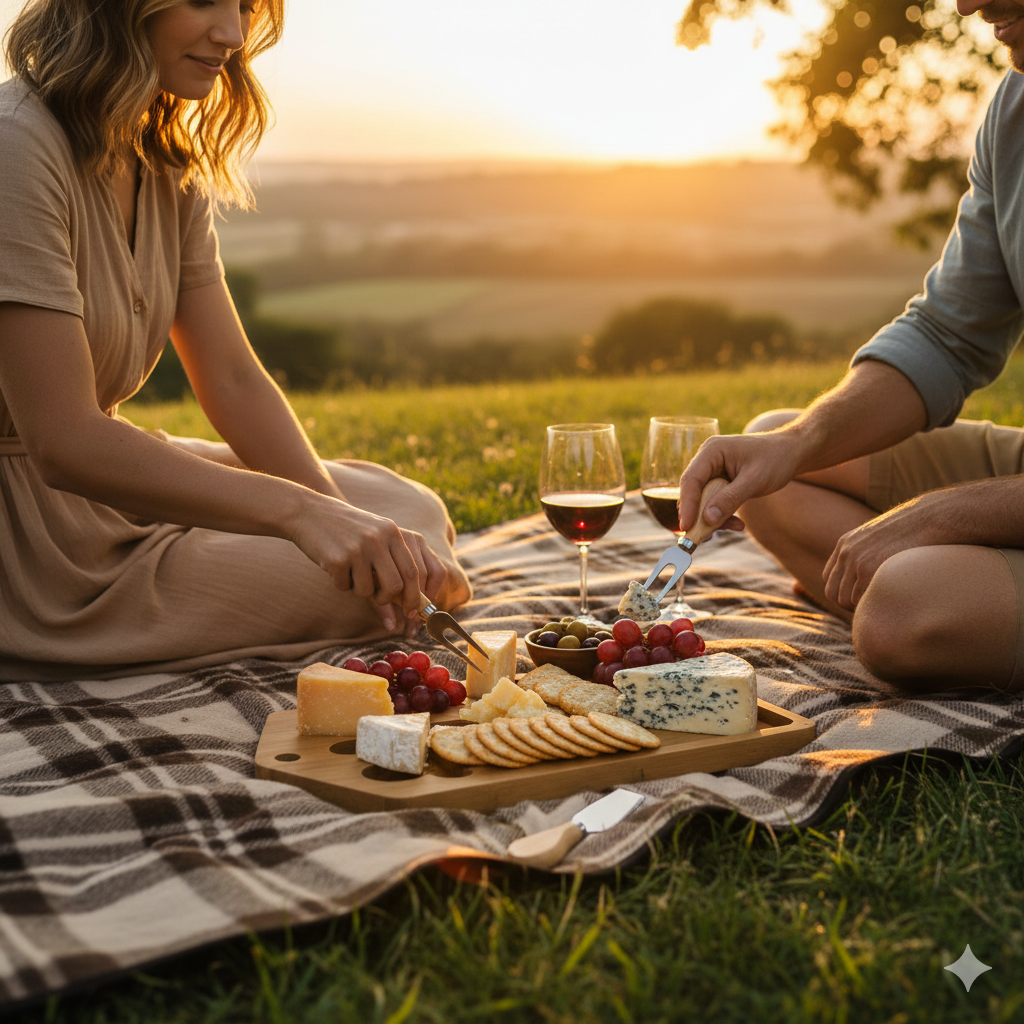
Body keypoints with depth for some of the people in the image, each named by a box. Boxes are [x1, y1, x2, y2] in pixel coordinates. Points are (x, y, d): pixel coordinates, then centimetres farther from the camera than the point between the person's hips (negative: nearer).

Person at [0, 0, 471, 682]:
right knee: (371, 577, -13)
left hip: (110, 473, 9)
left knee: (410, 514, 5)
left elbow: (235, 381, 1)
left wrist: (345, 520, -14)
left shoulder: (172, 168, 6)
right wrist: (297, 511, -34)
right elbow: (65, 441, -29)